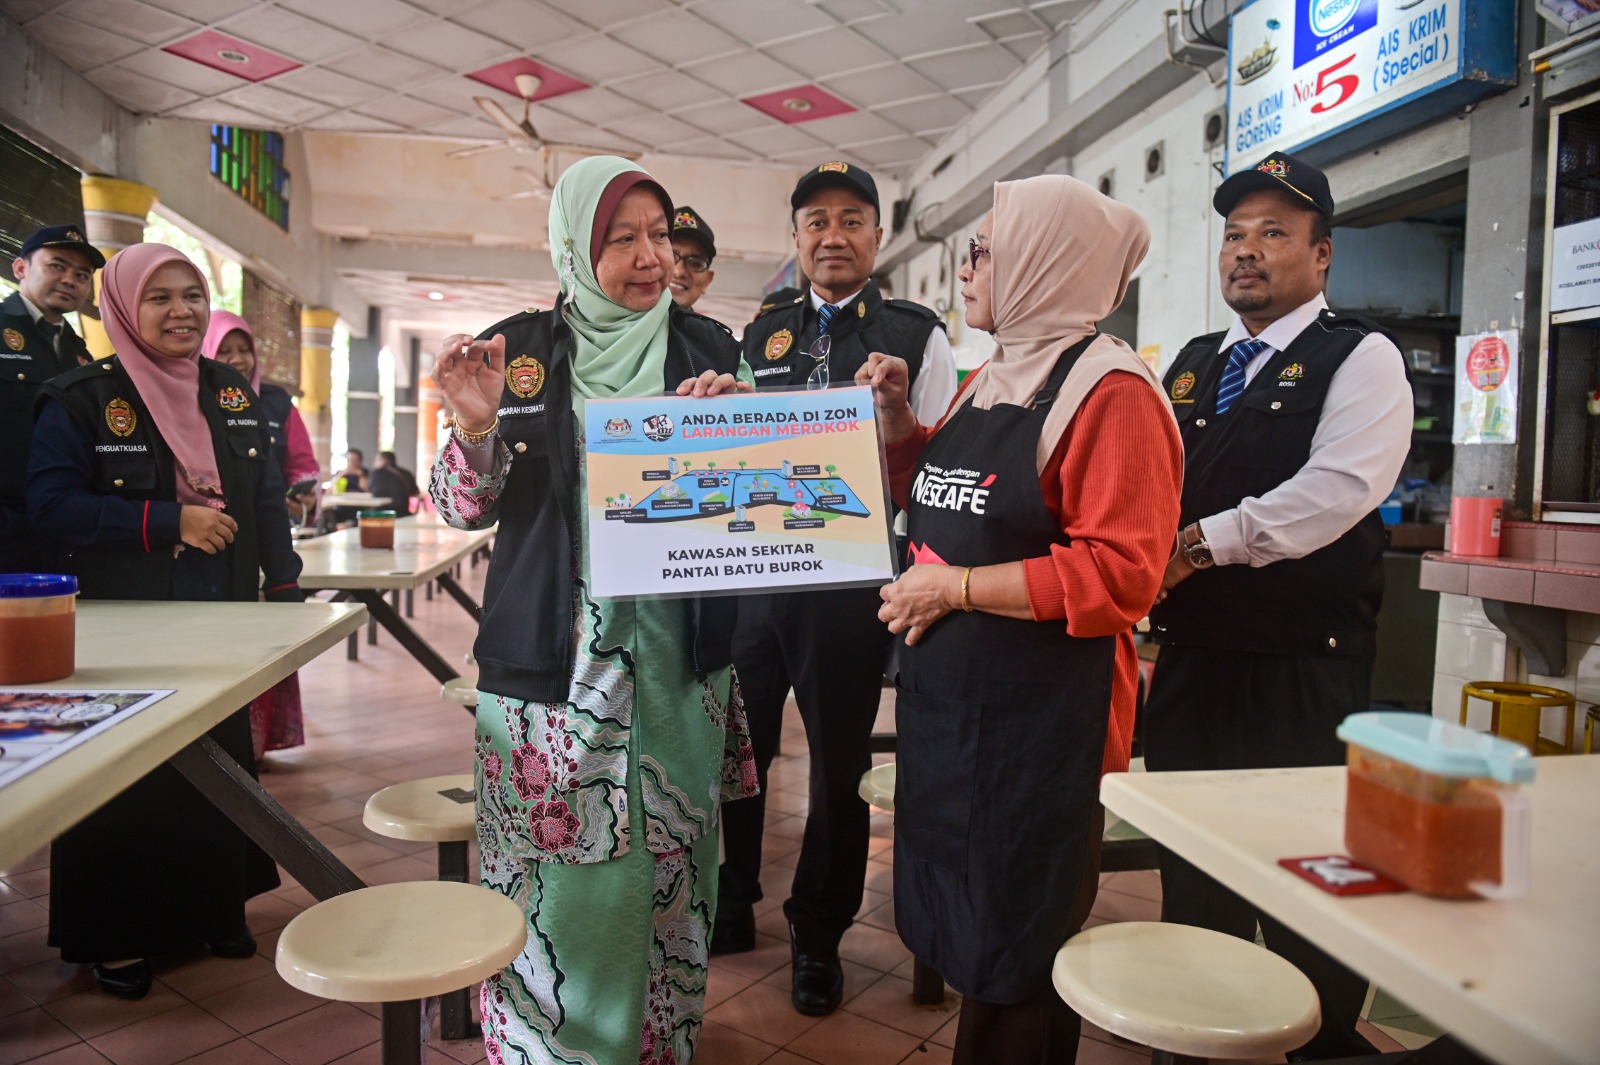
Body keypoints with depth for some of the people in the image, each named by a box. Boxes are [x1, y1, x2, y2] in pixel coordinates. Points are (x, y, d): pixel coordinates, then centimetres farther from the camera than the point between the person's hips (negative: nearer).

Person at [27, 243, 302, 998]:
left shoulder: (233, 396, 8)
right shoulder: (81, 400, -5)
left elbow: (266, 500, 11)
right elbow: (51, 506, -12)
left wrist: (284, 589, 6)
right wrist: (169, 520, -20)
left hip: (221, 629, 4)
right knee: (125, 783, 4)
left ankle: (216, 908, 30)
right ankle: (115, 936, 22)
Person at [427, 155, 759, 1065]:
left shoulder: (710, 347, 6)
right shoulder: (519, 350, 3)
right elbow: (466, 509, 4)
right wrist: (475, 429, -15)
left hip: (677, 659, 1)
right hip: (551, 658, -1)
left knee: (669, 868, 10)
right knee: (557, 874, 5)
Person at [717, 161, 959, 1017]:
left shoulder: (916, 336, -1)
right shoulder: (761, 336, 12)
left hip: (851, 585, -3)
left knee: (837, 767, 11)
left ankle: (818, 938, 32)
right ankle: (730, 908, 37)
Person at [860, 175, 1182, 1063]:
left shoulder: (1112, 390, -15)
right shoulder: (988, 381, 12)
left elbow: (1122, 573, -23)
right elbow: (939, 501, 24)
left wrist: (955, 589, -19)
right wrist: (897, 420, 8)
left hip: (1042, 714, -8)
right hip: (948, 696, 9)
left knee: (1015, 961, 9)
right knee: (957, 924, 21)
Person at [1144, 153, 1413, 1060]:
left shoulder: (1361, 358, -5)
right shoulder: (1191, 364, 15)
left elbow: (1338, 489, -20)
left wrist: (1203, 541, -20)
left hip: (1303, 670, -6)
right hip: (1190, 654, 6)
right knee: (1189, 864, 18)